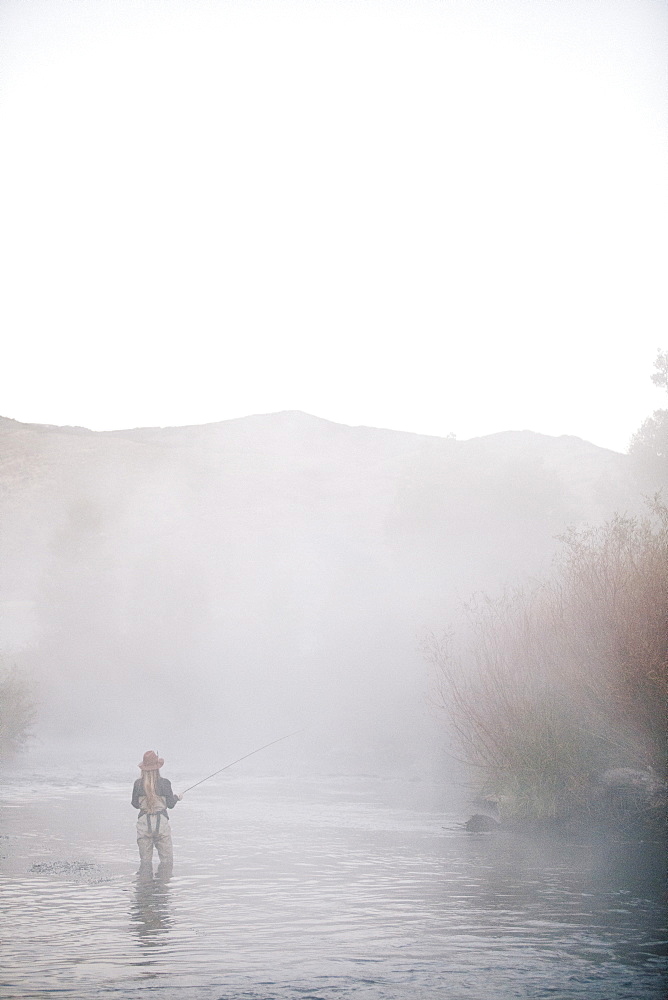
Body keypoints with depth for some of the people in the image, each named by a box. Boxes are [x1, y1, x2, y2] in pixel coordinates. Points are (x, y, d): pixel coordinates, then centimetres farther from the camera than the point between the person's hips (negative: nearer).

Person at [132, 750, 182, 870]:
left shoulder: (138, 784, -3)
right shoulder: (164, 783, -8)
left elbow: (135, 804, 6)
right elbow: (171, 805, -2)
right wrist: (177, 797, 18)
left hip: (144, 822, 2)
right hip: (161, 821, -2)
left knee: (145, 859, 8)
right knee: (166, 858, 6)